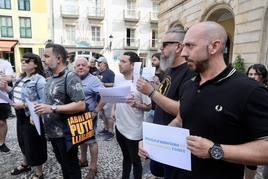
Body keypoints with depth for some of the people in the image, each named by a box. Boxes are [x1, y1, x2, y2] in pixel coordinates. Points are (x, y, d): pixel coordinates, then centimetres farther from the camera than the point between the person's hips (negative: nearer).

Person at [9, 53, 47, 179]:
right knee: (23, 142, 25)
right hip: (20, 116, 9)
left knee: (34, 145, 5)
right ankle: (25, 164, 50)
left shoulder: (39, 79, -19)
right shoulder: (21, 78, 9)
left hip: (32, 118, -8)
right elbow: (16, 94, 18)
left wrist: (25, 105, -25)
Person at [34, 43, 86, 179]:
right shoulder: (50, 79, 9)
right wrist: (37, 111, 6)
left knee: (71, 166, 11)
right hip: (52, 132, 8)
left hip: (65, 133, -8)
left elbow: (81, 105, -26)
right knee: (62, 163, 24)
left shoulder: (70, 78, -19)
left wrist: (52, 109, -27)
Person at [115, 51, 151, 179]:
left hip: (133, 131, -6)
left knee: (135, 160, 14)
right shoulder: (117, 78, -1)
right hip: (119, 126, 6)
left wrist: (135, 103, -30)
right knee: (126, 156, 27)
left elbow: (148, 107, -14)